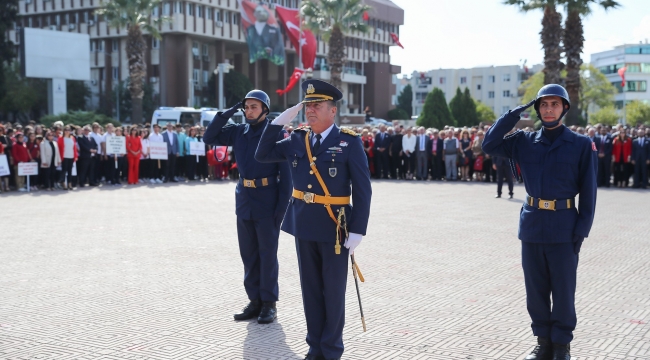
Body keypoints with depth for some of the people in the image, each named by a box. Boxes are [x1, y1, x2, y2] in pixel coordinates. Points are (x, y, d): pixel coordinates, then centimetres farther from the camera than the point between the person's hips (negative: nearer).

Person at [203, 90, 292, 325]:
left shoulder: (276, 133, -7)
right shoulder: (239, 131, 8)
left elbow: (286, 172, -9)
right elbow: (209, 138, 8)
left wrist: (282, 206, -15)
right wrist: (227, 113, -2)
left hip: (267, 201, -5)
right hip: (244, 199, 5)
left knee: (267, 254, 1)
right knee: (248, 253, 10)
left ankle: (269, 303, 10)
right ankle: (255, 301, 19)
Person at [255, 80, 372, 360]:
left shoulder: (349, 142, -8)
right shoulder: (297, 140, 6)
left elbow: (363, 190, -10)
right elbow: (262, 155, 9)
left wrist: (358, 230, -15)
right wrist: (279, 122, -1)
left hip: (334, 228, -4)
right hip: (304, 224, 5)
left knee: (333, 291, 6)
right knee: (311, 289, 12)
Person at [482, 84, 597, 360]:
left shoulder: (581, 145, -2)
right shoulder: (524, 141, 6)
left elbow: (588, 190, -2)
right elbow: (490, 145, -1)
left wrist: (582, 230, -9)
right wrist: (514, 114, -5)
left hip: (563, 229, -3)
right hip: (531, 226, 3)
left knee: (563, 290, 5)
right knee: (535, 289, 9)